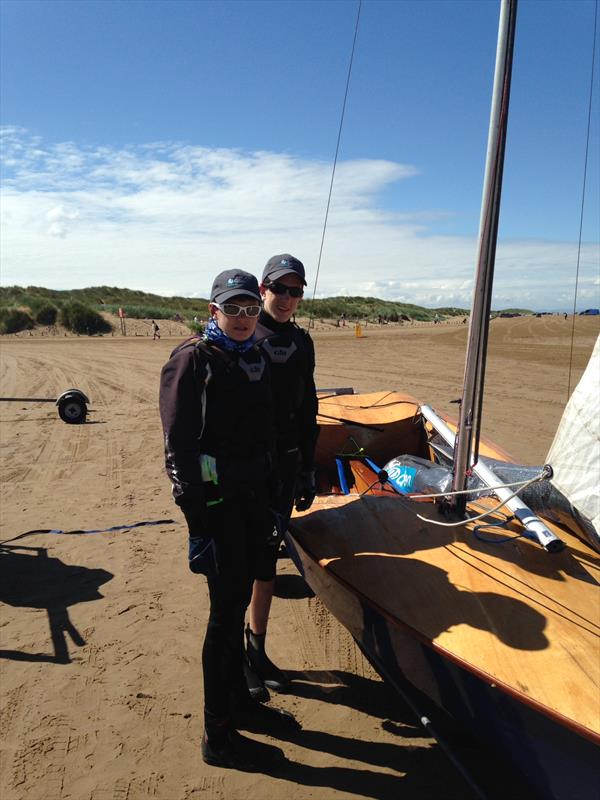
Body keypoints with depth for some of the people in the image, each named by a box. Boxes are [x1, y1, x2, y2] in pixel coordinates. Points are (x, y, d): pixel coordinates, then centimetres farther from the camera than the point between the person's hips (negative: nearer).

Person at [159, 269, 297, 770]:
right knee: (225, 613, 2)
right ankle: (218, 736, 20)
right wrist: (197, 525, -18)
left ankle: (239, 702, 38)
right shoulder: (193, 361, -12)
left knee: (239, 603, 19)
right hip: (216, 501, -7)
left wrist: (270, 502, 16)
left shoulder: (255, 358, 10)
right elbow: (179, 448, -15)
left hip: (254, 496, 7)